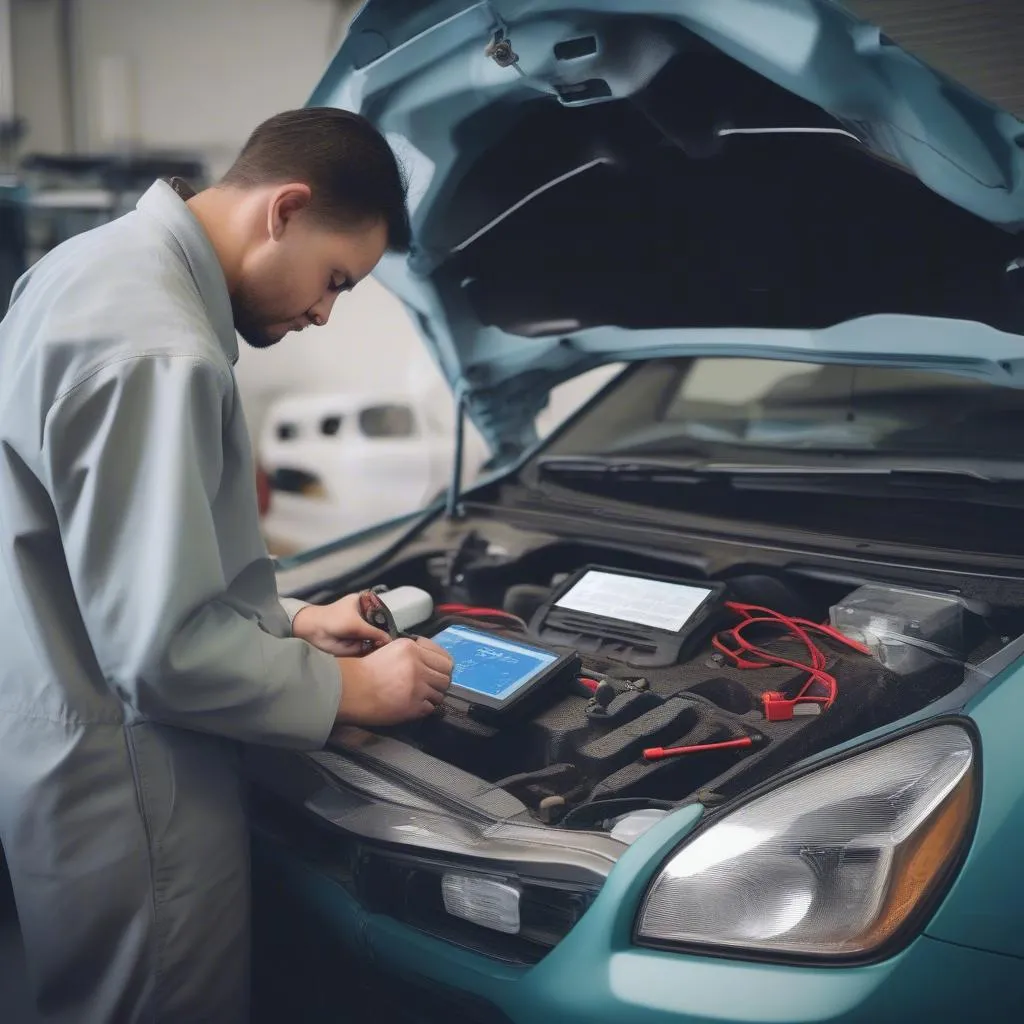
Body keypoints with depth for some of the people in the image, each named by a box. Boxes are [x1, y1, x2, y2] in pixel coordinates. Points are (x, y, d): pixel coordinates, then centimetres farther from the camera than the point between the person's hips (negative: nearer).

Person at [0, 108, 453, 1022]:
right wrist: (351, 689, -12)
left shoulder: (103, 264, 7)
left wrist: (290, 620, 13)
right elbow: (165, 648, -26)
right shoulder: (154, 348, -27)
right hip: (122, 788, -10)